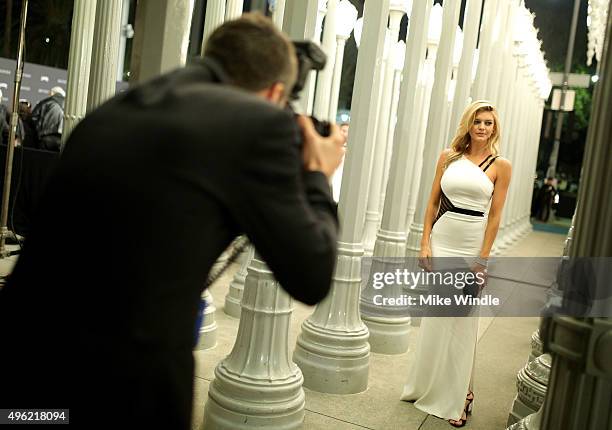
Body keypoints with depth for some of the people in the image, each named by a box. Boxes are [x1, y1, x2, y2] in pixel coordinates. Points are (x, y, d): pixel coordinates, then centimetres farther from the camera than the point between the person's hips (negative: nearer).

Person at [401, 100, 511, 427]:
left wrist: (483, 258, -8)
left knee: (463, 322, 6)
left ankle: (456, 397, 22)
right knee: (433, 317, 10)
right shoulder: (448, 157, 5)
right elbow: (433, 201, 6)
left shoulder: (500, 166, 0)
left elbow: (495, 216, -3)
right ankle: (427, 386, 29)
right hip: (441, 241, 2)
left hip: (471, 247, -2)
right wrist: (425, 243, -2)